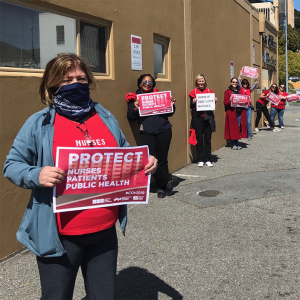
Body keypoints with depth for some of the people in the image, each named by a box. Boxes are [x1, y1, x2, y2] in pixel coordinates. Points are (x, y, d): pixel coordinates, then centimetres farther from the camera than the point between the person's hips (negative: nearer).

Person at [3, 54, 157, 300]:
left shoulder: (106, 118, 7)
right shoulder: (40, 123, -6)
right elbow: (12, 165, -4)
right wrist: (37, 175, -24)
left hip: (105, 231, 4)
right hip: (60, 235, -4)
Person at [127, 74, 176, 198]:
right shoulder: (133, 98, 8)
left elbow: (169, 113, 16)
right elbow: (130, 118, 3)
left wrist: (172, 105, -2)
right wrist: (135, 108, -14)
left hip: (163, 131, 1)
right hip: (147, 133, -1)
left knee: (162, 160, 5)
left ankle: (162, 186, 22)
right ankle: (167, 180, 8)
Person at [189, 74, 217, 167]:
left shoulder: (209, 91, 9)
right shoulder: (193, 92, 3)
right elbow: (191, 106, 2)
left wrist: (215, 101, -6)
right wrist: (193, 102, -18)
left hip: (208, 117, 2)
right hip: (197, 118, -2)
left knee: (208, 139, 4)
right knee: (199, 139, 1)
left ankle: (207, 160, 11)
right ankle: (200, 160, 9)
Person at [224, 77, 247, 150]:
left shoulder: (240, 91, 18)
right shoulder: (227, 91, 2)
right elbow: (225, 102, -4)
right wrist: (230, 101, -23)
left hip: (240, 112, 5)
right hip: (232, 112, -5)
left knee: (239, 127, 4)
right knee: (233, 127, -4)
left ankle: (237, 144, 12)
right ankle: (233, 144, 3)